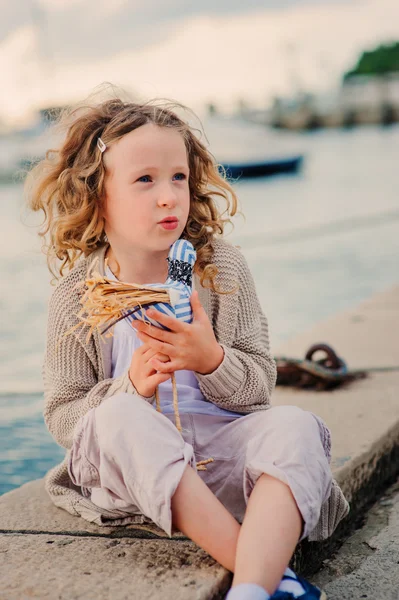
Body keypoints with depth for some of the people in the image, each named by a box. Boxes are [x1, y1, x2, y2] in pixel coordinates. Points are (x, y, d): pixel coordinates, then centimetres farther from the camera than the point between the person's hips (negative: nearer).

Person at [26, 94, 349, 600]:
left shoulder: (222, 268, 1)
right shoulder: (79, 297, -2)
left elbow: (260, 384, 3)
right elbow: (61, 418, 1)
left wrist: (211, 360, -20)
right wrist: (131, 388, -19)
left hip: (221, 443, 1)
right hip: (132, 461, -1)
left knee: (295, 426, -28)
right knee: (118, 418, -35)